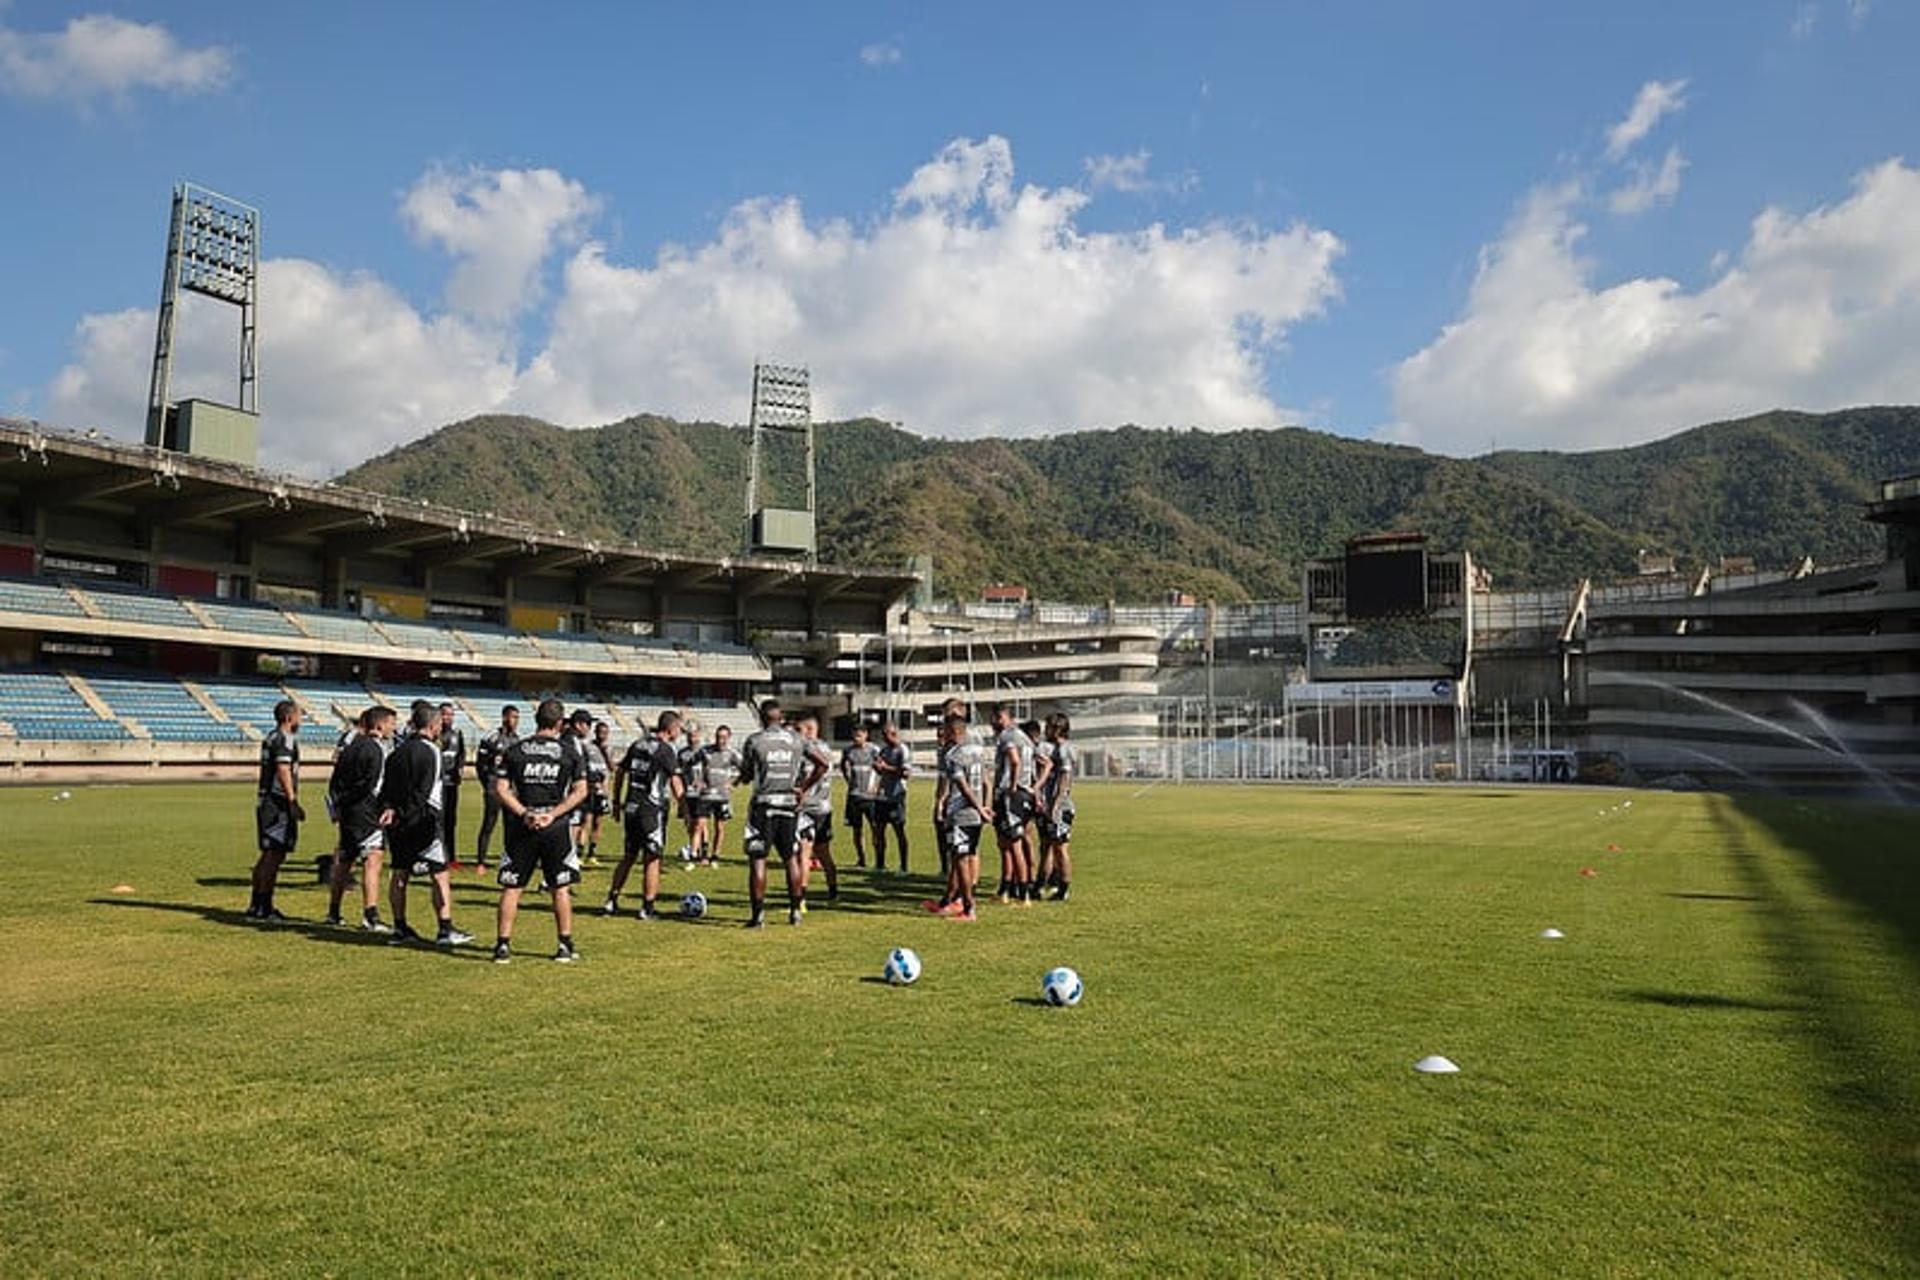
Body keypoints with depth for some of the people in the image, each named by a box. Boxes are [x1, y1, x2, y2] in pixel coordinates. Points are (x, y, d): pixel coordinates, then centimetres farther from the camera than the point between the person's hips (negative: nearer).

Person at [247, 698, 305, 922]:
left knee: (267, 855, 15)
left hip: (265, 801, 10)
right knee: (275, 855, -7)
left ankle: (256, 906, 21)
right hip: (279, 803, -10)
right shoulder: (285, 739, -12)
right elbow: (283, 771, -20)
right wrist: (293, 802, -22)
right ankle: (264, 908, -5)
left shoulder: (270, 738, 18)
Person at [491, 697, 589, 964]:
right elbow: (581, 791, -5)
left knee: (512, 887, 9)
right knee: (561, 888, 10)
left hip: (521, 829, 1)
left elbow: (500, 788, -4)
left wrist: (524, 814, -6)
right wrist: (553, 814, -8)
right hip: (555, 830, -1)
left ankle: (503, 945, 9)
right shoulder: (568, 753, -1)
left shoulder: (514, 750, 1)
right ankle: (565, 945, 12)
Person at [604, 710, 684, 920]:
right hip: (653, 810, -7)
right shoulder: (666, 750, -9)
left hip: (631, 808, 7)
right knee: (652, 859, 2)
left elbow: (620, 773, 15)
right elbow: (675, 783, -13)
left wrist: (617, 801, 22)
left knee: (629, 856, 17)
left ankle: (611, 902, 17)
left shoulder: (637, 744, 11)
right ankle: (647, 908, 5)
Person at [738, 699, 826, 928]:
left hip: (764, 804, -3)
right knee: (791, 858, 13)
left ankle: (758, 914, -1)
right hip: (789, 805, 3)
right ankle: (795, 910, 19)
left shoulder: (755, 741, -6)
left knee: (757, 859, 2)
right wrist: (802, 789, 12)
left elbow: (746, 777, 3)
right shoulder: (797, 740, 3)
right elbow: (811, 772, 2)